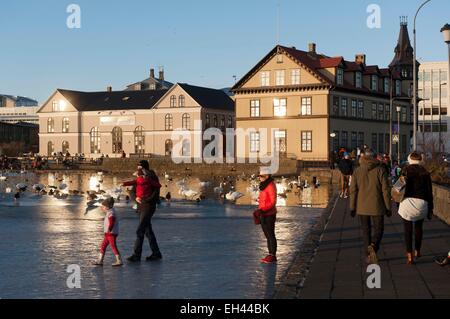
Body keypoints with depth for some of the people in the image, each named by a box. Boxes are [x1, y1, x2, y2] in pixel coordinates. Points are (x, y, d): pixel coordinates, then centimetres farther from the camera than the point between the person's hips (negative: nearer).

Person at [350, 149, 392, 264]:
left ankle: (369, 255, 15)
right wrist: (388, 208, -1)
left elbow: (353, 190, -2)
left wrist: (352, 208, 4)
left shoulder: (357, 171, 0)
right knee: (378, 230, 7)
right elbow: (386, 190, -8)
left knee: (366, 231, 14)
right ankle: (373, 247, -21)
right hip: (376, 207, -2)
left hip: (362, 207, 2)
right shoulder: (380, 170, -6)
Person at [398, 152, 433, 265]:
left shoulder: (406, 170, 2)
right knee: (419, 227, 21)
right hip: (422, 203, 2)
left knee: (408, 229, 3)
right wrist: (430, 209, 13)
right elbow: (429, 192, 8)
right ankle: (417, 251, 32)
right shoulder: (425, 173, 7)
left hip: (407, 201, -2)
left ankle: (409, 255, -4)